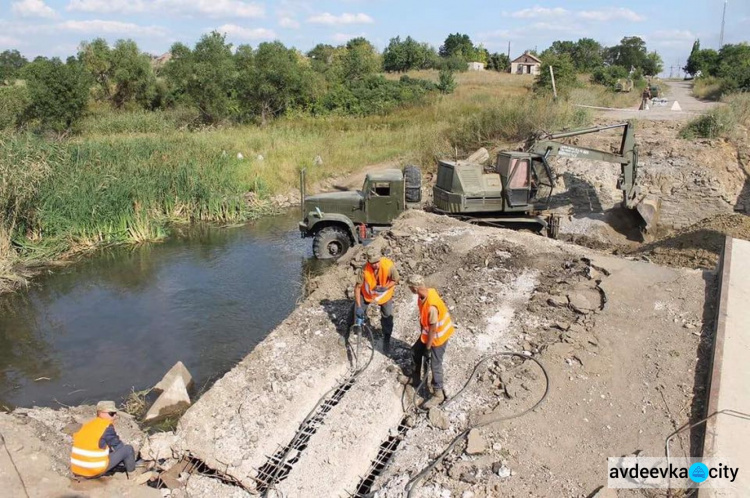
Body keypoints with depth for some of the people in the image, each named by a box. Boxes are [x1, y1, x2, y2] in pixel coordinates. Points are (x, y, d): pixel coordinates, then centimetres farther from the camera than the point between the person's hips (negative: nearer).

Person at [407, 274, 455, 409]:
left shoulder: (431, 306, -39)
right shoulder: (426, 292, -13)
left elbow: (433, 329, -28)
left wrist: (428, 348, -16)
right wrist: (422, 331, 17)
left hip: (438, 336, -9)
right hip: (428, 332, 9)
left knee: (435, 365, 3)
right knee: (415, 351, 21)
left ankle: (438, 395, 20)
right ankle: (416, 379, 43)